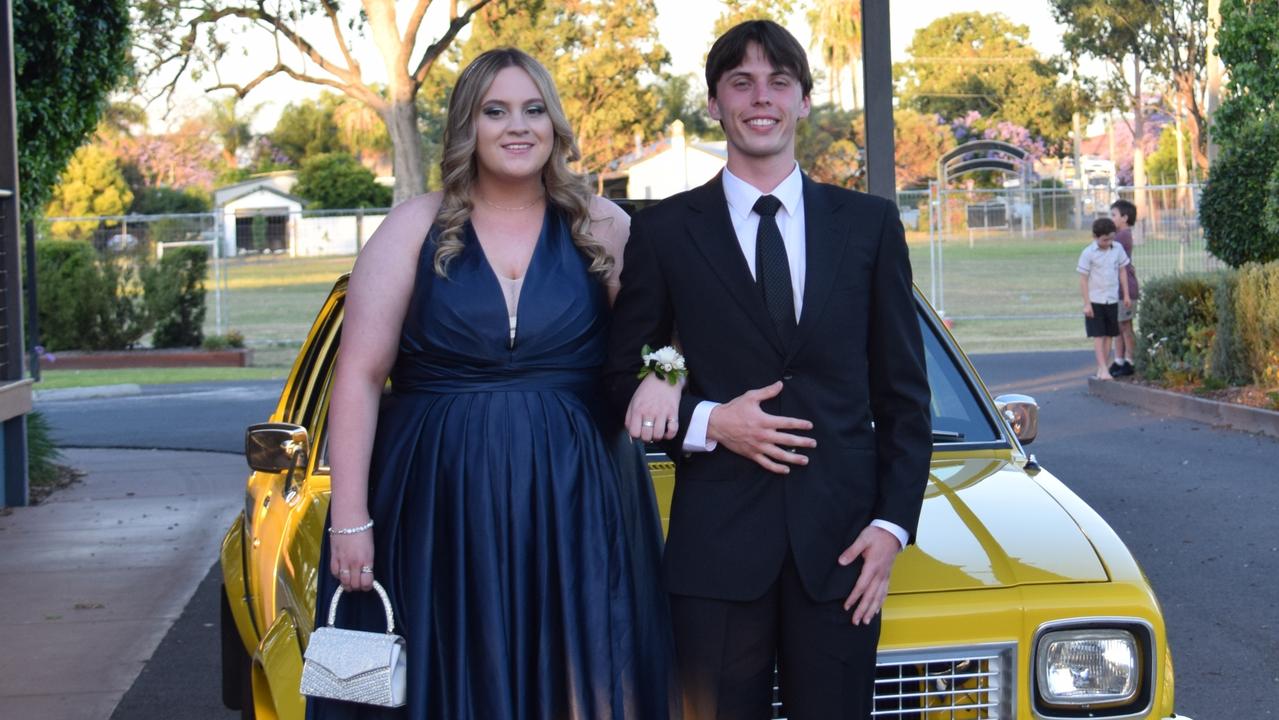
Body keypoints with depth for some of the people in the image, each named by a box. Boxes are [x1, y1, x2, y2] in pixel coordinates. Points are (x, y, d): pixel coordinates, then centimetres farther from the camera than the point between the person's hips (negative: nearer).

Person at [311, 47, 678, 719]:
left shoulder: (602, 228, 5)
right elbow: (359, 375, -2)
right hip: (439, 508, -1)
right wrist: (349, 517, -9)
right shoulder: (416, 228, 1)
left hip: (573, 509, 1)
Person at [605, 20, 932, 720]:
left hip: (840, 536, 1)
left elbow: (903, 391, 8)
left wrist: (893, 521, -2)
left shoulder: (869, 224, 8)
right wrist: (707, 423, -11)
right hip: (717, 537, -1)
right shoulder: (664, 231, 4)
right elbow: (622, 380, 7)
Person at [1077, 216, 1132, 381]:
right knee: (1098, 336, -6)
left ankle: (1101, 370, 13)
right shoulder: (1088, 253, -12)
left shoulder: (1117, 249, 0)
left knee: (1109, 335, 6)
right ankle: (1103, 369, -8)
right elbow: (1083, 279, -10)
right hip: (1095, 301, -5)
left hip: (1112, 300, 5)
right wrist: (1087, 303, -12)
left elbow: (1122, 271, 9)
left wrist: (1126, 295, 7)